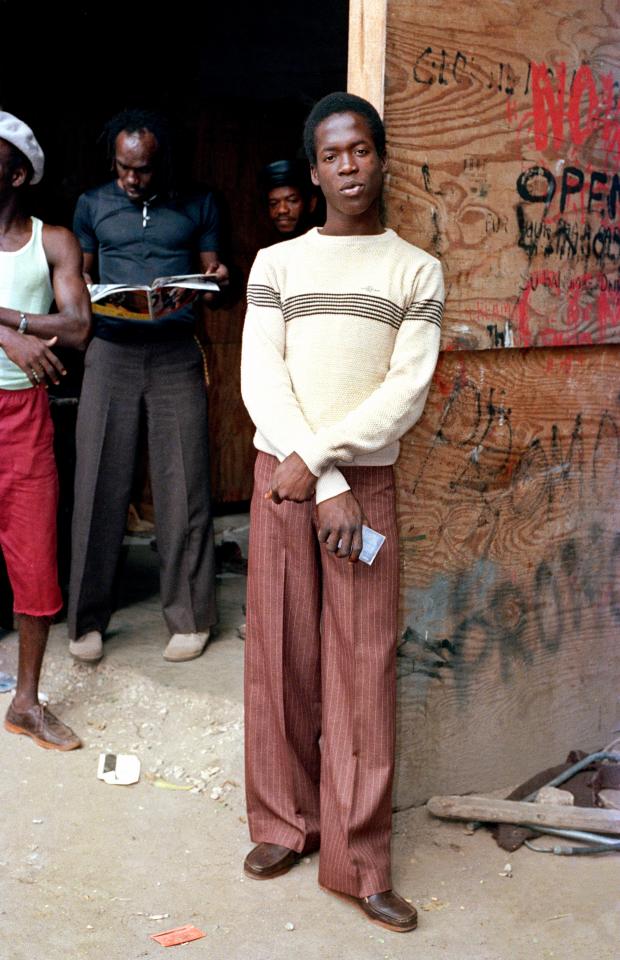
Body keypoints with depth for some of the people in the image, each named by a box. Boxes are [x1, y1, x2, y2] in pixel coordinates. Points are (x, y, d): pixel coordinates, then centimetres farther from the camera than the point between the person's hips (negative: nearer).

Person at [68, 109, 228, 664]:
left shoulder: (196, 206, 9)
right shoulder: (94, 204, 11)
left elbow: (211, 271, 12)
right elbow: (81, 275, 17)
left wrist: (218, 281, -11)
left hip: (177, 356, -1)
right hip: (111, 352, 1)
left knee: (183, 488, 0)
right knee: (100, 487, -1)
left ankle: (189, 617, 11)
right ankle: (88, 619, 10)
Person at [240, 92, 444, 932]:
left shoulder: (417, 271, 6)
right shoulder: (276, 263, 7)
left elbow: (407, 390, -4)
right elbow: (261, 379, -2)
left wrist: (320, 456, -15)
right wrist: (326, 486, -11)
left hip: (368, 478, -1)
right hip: (281, 475, 1)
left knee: (364, 667, -1)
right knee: (280, 656, 5)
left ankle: (358, 861, 8)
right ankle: (284, 823, 21)